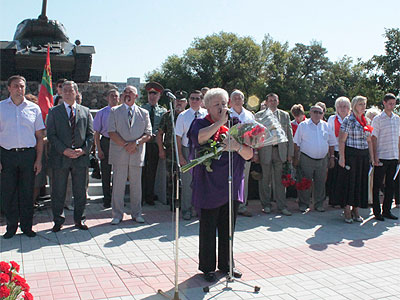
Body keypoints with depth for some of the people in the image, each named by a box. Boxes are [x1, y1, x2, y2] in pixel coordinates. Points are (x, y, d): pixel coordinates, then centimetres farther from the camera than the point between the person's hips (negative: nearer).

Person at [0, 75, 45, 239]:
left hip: (29, 154, 1)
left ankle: (26, 226, 18)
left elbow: (39, 137, 8)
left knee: (27, 192, 6)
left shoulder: (34, 108, 7)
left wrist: (39, 159, 1)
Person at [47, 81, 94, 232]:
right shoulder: (54, 112, 5)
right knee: (58, 192, 6)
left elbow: (90, 134, 6)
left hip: (81, 157, 1)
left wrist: (84, 150, -10)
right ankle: (58, 220, 20)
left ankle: (79, 219, 23)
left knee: (80, 191, 9)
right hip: (60, 157, -1)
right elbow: (51, 135, -2)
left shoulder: (85, 111, 10)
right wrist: (64, 150, -14)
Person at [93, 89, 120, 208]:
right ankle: (107, 200, 18)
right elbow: (97, 133, 1)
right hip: (106, 142, -1)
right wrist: (99, 149, -6)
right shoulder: (101, 113, 1)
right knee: (106, 173, 6)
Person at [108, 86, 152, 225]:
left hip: (137, 154, 1)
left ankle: (136, 213, 19)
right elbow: (111, 132, -2)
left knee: (136, 185, 7)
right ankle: (117, 214, 11)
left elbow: (148, 134, 5)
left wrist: (136, 143, -12)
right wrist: (125, 145, -11)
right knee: (118, 184, 1)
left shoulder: (144, 113, 11)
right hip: (119, 154, -1)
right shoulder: (114, 111, 8)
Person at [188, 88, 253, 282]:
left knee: (228, 229, 14)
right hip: (208, 187, -3)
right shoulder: (201, 124, -1)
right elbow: (198, 137, -27)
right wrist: (220, 122, -22)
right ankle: (207, 267, 21)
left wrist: (237, 147, -21)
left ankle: (226, 264, 31)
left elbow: (249, 155, 0)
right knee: (208, 229, 5)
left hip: (231, 187, 4)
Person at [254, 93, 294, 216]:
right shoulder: (259, 115, 5)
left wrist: (290, 153, 5)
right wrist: (255, 152, -4)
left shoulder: (285, 115, 11)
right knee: (266, 180, 5)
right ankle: (266, 205, 17)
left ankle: (282, 206, 10)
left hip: (280, 151, 1)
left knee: (280, 180, 3)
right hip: (265, 151, -1)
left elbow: (289, 135, 11)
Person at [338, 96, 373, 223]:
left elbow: (369, 141, 18)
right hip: (351, 154, -6)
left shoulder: (365, 121, 14)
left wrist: (371, 157, 12)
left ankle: (356, 210, 18)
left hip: (364, 155, 6)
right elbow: (341, 140, -10)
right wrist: (342, 157, -16)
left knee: (361, 182, 8)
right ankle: (347, 212, 6)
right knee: (349, 181, -2)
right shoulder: (348, 120, -6)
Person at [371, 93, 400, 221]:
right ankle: (377, 212, 10)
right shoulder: (378, 119, -4)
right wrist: (375, 157, -12)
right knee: (377, 185, 1)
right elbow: (374, 138, -7)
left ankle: (386, 210, 20)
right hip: (381, 157, -5)